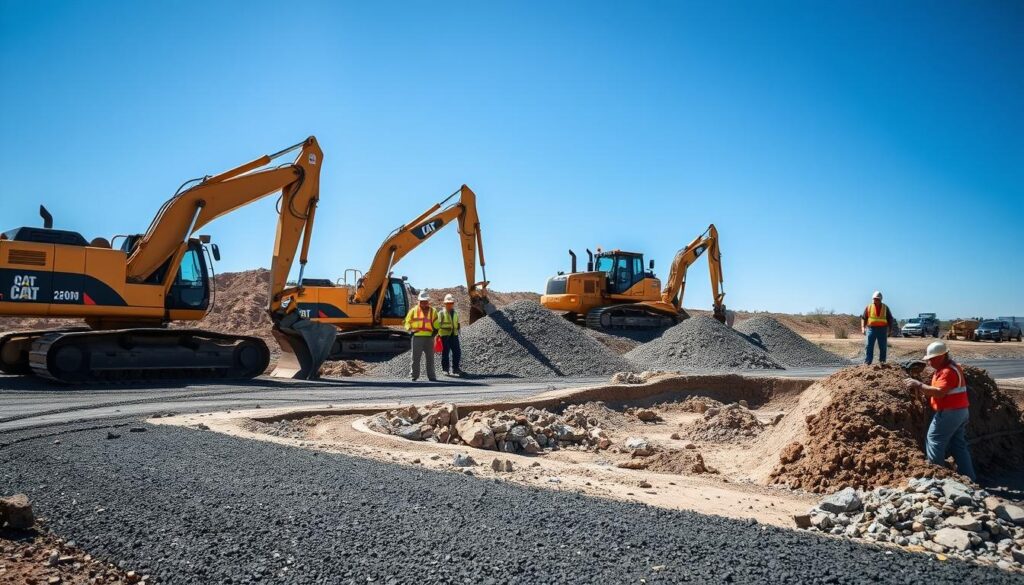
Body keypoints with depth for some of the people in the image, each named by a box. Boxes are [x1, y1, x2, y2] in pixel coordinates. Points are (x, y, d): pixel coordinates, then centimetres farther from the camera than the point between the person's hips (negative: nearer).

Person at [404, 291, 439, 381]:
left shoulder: (433, 311, 13)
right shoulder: (414, 310, 8)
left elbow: (436, 323, 17)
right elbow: (407, 322, 11)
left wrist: (436, 330, -2)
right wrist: (410, 329, -7)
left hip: (429, 337, 2)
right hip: (417, 337, -2)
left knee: (430, 358, 5)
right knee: (415, 357, -2)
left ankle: (431, 376, 11)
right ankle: (414, 375, 6)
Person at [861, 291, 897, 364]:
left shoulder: (885, 308, 7)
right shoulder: (869, 307, 5)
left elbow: (890, 319, 10)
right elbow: (863, 318, 5)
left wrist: (889, 330, 2)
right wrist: (863, 327, -8)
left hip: (882, 330, 1)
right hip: (871, 329, -1)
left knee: (883, 347, 6)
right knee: (869, 347, -8)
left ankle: (882, 362, 16)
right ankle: (867, 363, -9)